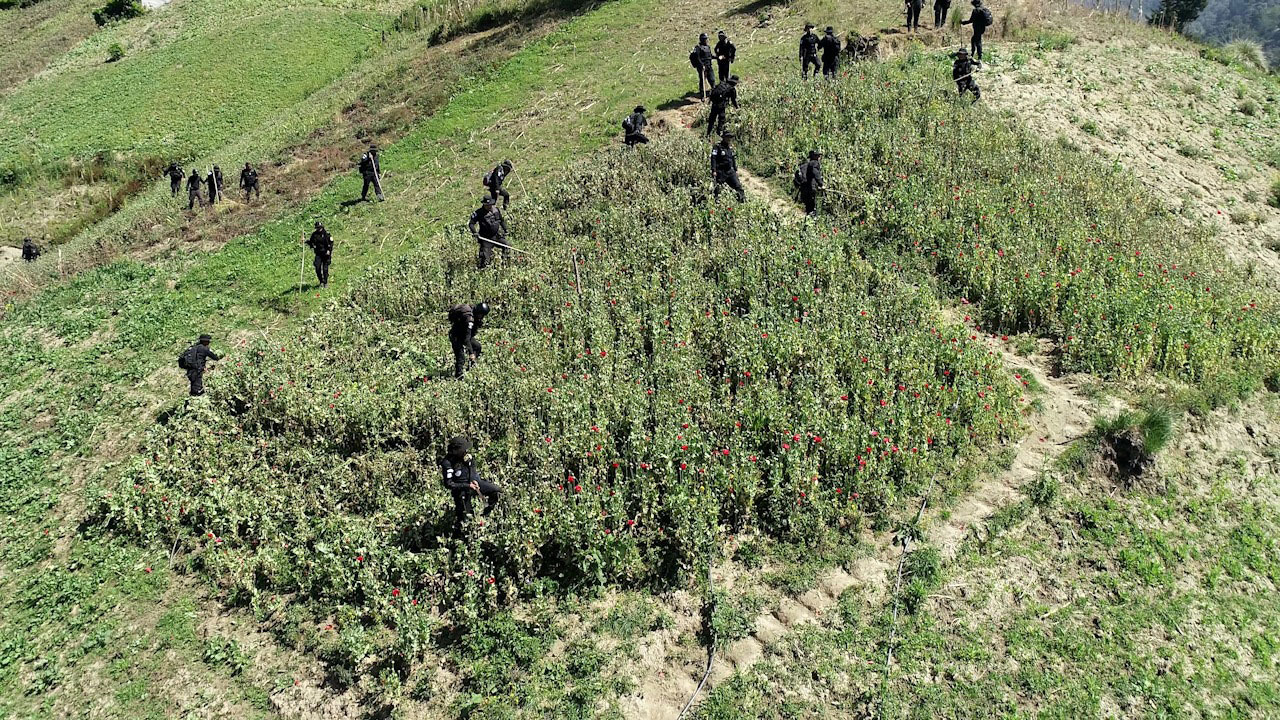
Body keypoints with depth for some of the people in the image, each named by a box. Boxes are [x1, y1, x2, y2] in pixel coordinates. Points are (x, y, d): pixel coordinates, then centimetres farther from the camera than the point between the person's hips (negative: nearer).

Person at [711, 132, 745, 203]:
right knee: (717, 189, -2)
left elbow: (734, 159, 22)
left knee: (738, 186, 0)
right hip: (721, 172, -6)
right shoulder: (717, 147, -7)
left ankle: (743, 201, 4)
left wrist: (736, 170, 19)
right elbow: (713, 159, -12)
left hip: (730, 171, 6)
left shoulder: (730, 147, 14)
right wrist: (714, 171, -20)